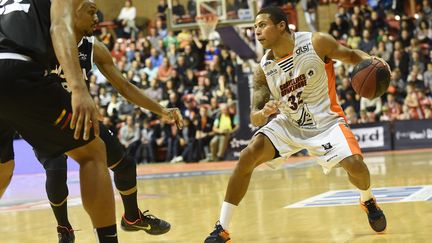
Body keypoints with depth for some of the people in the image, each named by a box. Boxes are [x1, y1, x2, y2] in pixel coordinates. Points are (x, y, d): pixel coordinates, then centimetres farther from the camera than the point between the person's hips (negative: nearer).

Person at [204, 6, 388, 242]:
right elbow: (255, 119, -7)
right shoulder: (263, 70, -9)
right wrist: (264, 113, -32)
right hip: (288, 124, 2)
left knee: (354, 163, -23)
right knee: (247, 156, -18)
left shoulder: (316, 43, -17)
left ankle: (368, 201, 16)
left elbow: (352, 55, -3)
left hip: (325, 121, -2)